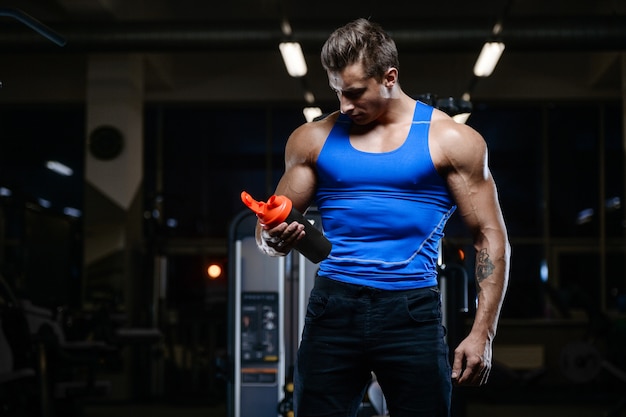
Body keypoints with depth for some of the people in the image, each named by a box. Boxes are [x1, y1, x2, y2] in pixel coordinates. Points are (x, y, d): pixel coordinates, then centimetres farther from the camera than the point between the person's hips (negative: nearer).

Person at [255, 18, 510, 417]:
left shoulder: (451, 141, 3)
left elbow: (490, 237, 4)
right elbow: (271, 231, 15)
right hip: (333, 307, 2)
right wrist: (274, 239, -11)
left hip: (411, 312, -2)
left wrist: (482, 333, -4)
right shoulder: (314, 139, 10)